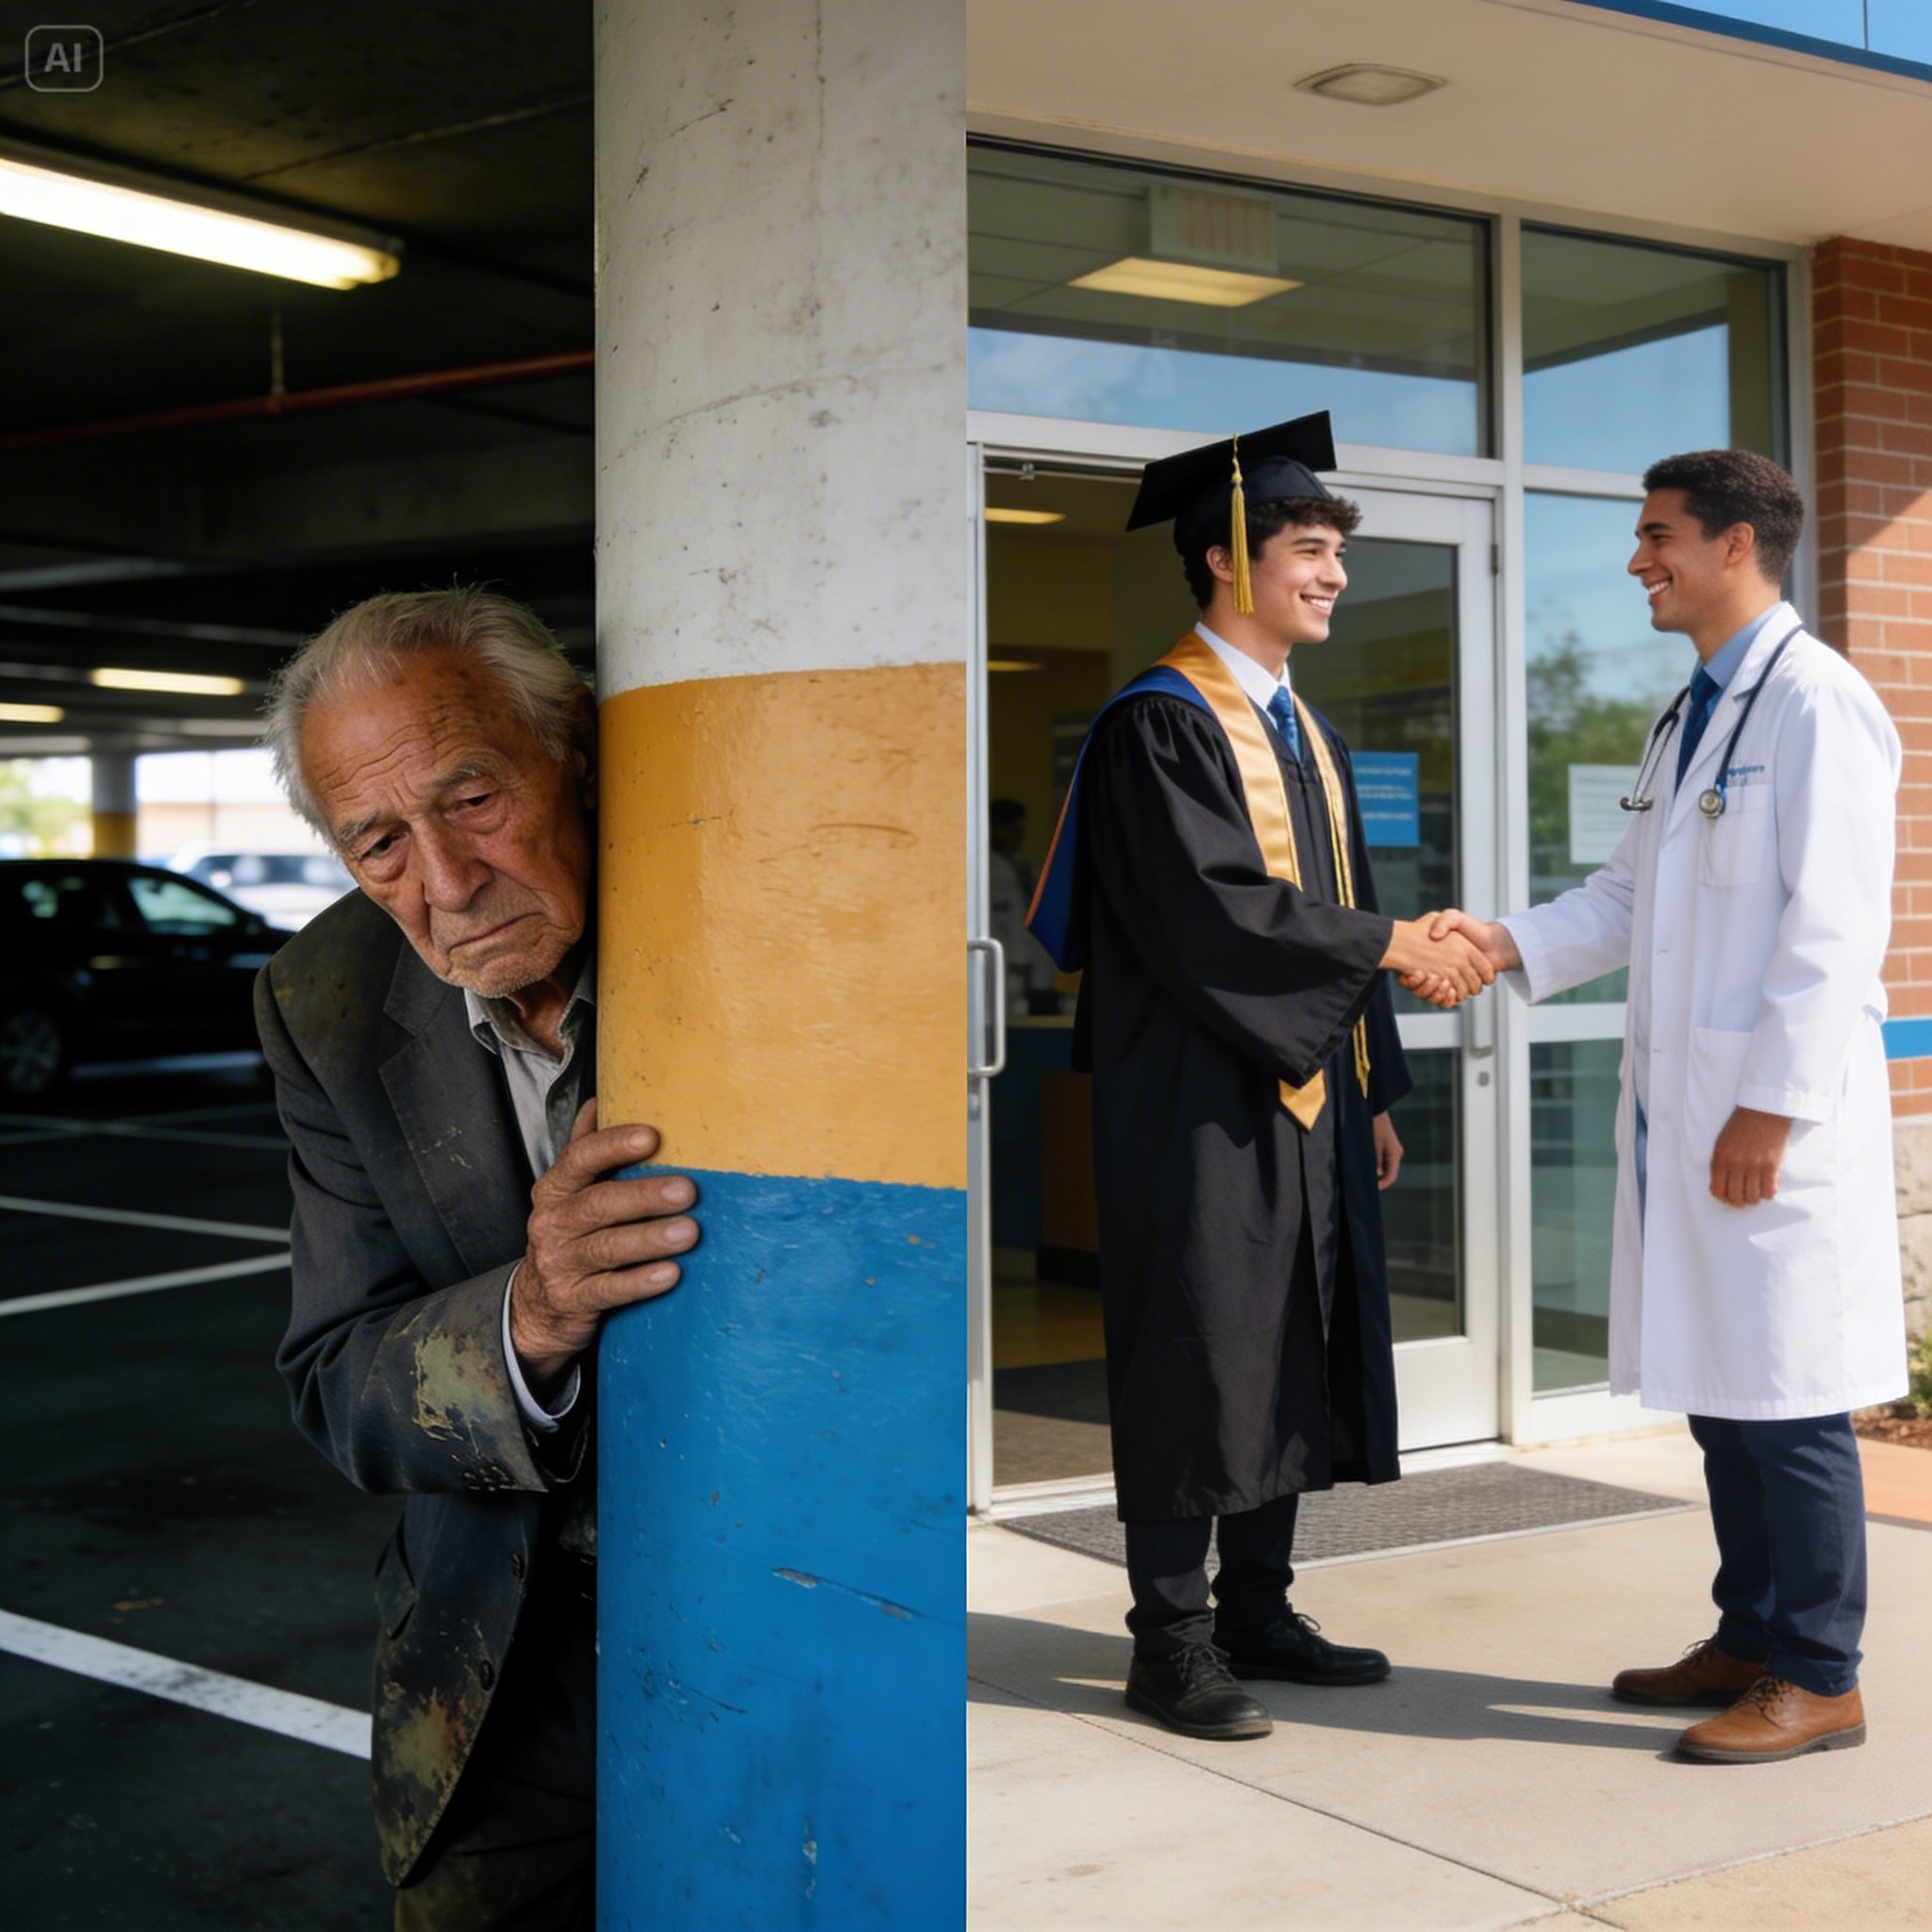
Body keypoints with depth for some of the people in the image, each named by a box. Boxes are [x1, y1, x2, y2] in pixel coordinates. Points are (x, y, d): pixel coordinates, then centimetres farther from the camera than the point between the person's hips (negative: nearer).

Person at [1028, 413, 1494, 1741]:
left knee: (1290, 1354, 11)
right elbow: (1213, 908, -21)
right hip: (1201, 1098, -8)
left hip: (1305, 1096, 9)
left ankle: (1259, 1610, 22)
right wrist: (1390, 945, -17)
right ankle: (1172, 1644, 6)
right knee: (1195, 1358, -3)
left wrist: (1374, 1088, 15)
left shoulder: (1307, 731, 17)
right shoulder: (1163, 723, -10)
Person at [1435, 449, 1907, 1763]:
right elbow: (1630, 894, 20)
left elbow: (1834, 927, -17)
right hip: (1680, 1111, 9)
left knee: (1788, 1400, -2)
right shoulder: (1688, 718, 18)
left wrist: (1773, 1105, -20)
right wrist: (1514, 943, 3)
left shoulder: (1816, 703, -11)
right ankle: (1751, 1638, 27)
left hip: (1775, 1119, -9)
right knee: (1717, 1385, 15)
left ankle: (1821, 1678, 10)